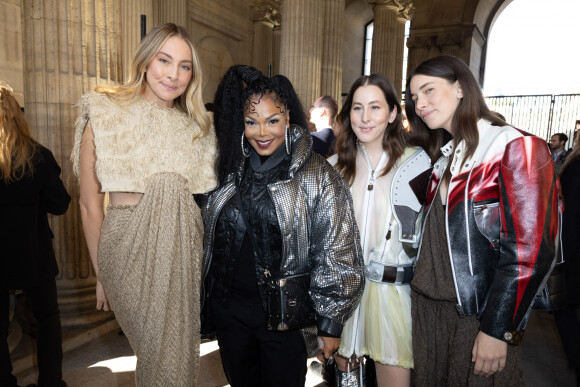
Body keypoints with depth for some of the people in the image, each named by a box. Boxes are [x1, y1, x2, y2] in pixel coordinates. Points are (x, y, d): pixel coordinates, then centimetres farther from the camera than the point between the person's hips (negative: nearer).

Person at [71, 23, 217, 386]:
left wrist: (209, 262, 7)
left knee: (181, 350, 14)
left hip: (185, 250, 3)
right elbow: (90, 203, 0)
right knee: (159, 351, 5)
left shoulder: (198, 127, 8)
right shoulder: (103, 115, -2)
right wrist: (101, 272, 3)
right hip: (130, 250, -3)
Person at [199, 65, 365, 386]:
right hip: (228, 309, 5)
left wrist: (331, 321, -10)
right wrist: (209, 301, 16)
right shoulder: (231, 170, 2)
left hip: (285, 315, -4)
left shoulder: (318, 178, -13)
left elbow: (336, 255, -11)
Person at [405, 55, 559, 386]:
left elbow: (528, 251, -17)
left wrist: (498, 329, -16)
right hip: (427, 306, 7)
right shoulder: (444, 158, 10)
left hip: (477, 315, -6)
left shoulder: (515, 149, -13)